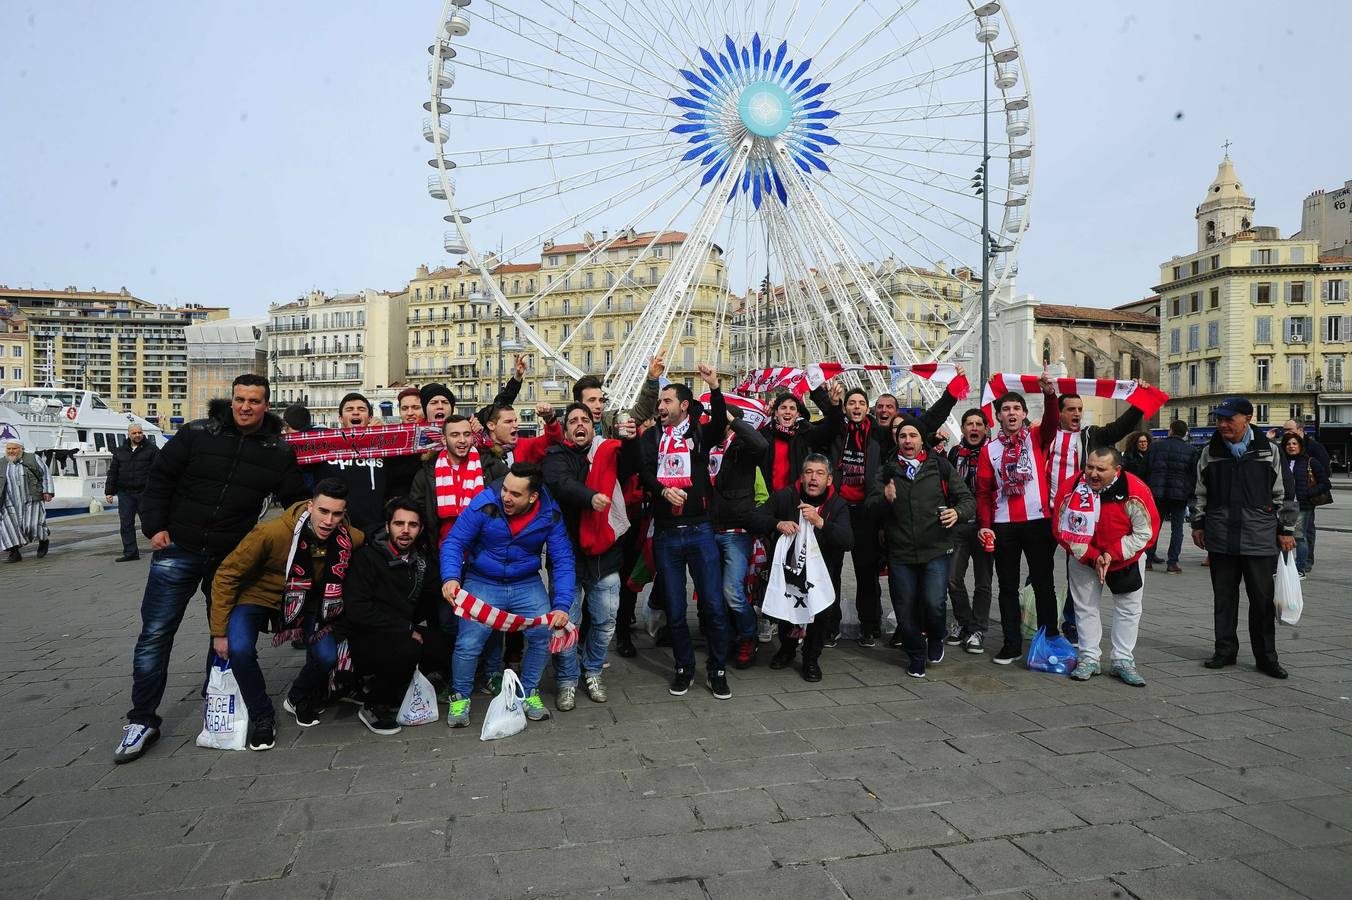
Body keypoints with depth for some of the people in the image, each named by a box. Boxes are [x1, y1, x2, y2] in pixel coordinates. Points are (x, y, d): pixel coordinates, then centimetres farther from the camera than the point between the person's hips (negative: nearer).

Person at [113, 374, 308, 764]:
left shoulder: (278, 452, -1)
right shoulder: (197, 434, -4)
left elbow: (297, 501, 4)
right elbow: (160, 478, 3)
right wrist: (155, 527, -4)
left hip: (231, 559, 1)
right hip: (178, 550, -1)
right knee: (155, 634, 1)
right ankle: (142, 720, 12)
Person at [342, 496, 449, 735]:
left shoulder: (420, 560, 8)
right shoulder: (367, 557, -11)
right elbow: (356, 610, -20)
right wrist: (406, 629, -18)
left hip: (406, 633, 6)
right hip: (365, 640, -6)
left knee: (448, 644, -16)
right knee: (407, 650, -34)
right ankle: (375, 708, -9)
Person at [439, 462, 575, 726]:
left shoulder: (549, 514, -14)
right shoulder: (484, 503, -20)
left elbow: (563, 560, -12)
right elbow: (454, 542, -15)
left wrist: (562, 605, -23)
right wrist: (450, 577, -34)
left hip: (527, 585, 2)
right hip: (483, 583, -1)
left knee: (544, 636, -12)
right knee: (468, 644, -12)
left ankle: (529, 692, 15)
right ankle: (460, 697, 17)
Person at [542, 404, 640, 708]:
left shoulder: (608, 452, 8)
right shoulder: (557, 456, 1)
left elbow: (630, 467, -10)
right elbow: (560, 483, -19)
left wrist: (629, 440, -30)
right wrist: (590, 496, -38)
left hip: (604, 551, 2)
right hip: (568, 550, -2)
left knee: (606, 620, 12)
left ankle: (592, 671, 33)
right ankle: (567, 680, 21)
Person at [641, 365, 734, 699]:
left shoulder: (699, 433, 4)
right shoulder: (652, 437, 10)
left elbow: (720, 424, -17)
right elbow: (645, 472, -4)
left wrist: (715, 388, -31)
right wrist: (664, 490, -23)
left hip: (699, 530, -2)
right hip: (665, 534, 2)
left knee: (714, 605, 1)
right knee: (675, 609, 10)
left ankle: (717, 671, 16)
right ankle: (684, 668, 25)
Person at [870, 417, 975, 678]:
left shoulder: (941, 466, 5)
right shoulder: (886, 471, 8)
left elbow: (968, 499, 7)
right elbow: (871, 508, 0)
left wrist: (958, 512, -15)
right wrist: (884, 499, -22)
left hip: (936, 550, -1)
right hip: (899, 553, 2)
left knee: (933, 603, -13)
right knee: (905, 610, 6)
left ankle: (935, 638, 21)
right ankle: (916, 656, 30)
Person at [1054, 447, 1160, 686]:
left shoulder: (1135, 491, -26)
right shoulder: (1073, 488, -22)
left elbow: (1145, 533, -18)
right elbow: (1064, 531, -15)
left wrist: (1112, 555, -25)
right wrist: (1092, 557, -23)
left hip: (1125, 559, 0)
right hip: (1083, 559, 1)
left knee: (1128, 610, 7)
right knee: (1085, 607, 6)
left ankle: (1122, 661, 21)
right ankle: (1088, 659, 18)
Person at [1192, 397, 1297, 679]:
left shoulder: (1268, 451, 2)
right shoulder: (1210, 452, 7)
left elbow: (1283, 493, 6)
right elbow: (1199, 492, 14)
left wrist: (1286, 530, 4)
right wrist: (1198, 524, 11)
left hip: (1260, 539, -2)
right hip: (1221, 539, 2)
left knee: (1263, 599, 3)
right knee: (1224, 598, 9)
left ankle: (1266, 657, 15)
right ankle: (1225, 651, 20)